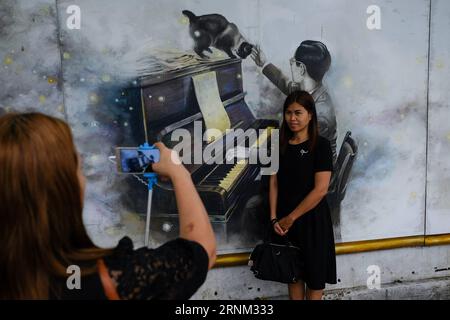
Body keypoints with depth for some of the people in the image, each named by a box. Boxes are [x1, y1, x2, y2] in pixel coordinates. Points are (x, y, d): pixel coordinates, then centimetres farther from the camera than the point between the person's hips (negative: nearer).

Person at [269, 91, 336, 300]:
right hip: (285, 221, 4)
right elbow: (274, 183, 3)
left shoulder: (320, 145, -11)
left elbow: (320, 189, -16)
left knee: (314, 273, 9)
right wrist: (274, 218, -7)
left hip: (312, 219, -4)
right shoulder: (281, 145, 4)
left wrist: (291, 218, -13)